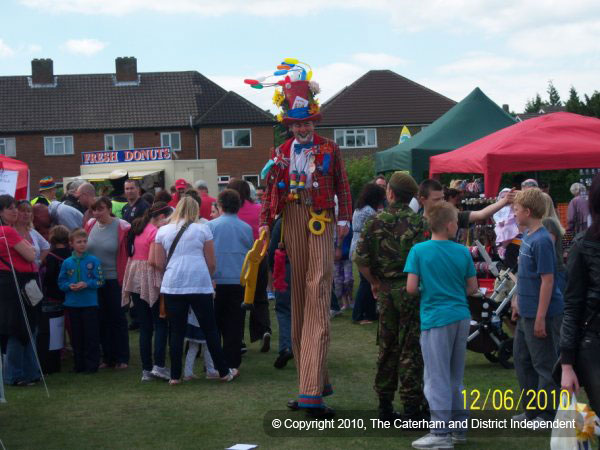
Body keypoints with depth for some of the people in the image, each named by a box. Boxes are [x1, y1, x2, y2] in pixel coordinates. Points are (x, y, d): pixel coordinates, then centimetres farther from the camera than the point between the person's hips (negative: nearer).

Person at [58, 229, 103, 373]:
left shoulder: (93, 261, -2)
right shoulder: (67, 263, 5)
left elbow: (100, 281, -4)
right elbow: (61, 282, 7)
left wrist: (87, 284, -18)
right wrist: (69, 286, -13)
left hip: (90, 303, -3)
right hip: (73, 303, 3)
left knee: (91, 335, -2)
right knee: (76, 335, 10)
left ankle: (92, 364, 6)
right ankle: (79, 364, 19)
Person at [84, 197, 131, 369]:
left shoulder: (122, 227, -9)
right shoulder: (90, 225, 3)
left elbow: (128, 253, -6)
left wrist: (126, 277, -11)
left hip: (114, 280, -4)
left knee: (118, 319, 3)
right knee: (102, 320, 11)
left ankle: (122, 358, 12)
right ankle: (107, 357, 20)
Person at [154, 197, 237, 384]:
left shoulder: (163, 231, 8)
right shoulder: (202, 229, 5)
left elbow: (159, 263, 9)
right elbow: (211, 263, 6)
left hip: (172, 286, 1)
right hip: (200, 284, -1)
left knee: (176, 331, 6)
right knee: (210, 330, 7)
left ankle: (175, 375, 8)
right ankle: (224, 372, 13)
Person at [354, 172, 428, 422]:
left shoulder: (376, 221, -1)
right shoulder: (420, 223, -9)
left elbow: (360, 258, -5)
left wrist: (374, 282, 8)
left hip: (385, 290, 3)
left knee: (387, 347, 14)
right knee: (410, 349, 2)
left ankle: (385, 405, 21)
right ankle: (411, 406, 4)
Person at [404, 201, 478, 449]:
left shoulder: (419, 251, -8)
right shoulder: (463, 252, 1)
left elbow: (411, 288, -11)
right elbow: (473, 288, 6)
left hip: (436, 318, -4)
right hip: (461, 317, 4)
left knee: (437, 377, 0)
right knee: (455, 377, 16)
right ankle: (458, 427, 23)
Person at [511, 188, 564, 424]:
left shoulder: (541, 241, -20)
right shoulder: (527, 236, 8)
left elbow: (547, 280, -21)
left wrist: (541, 318, -20)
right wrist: (518, 302, 20)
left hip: (542, 314, -10)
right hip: (526, 313, 10)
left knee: (544, 364, 1)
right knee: (522, 360, 17)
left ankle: (548, 414, 13)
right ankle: (533, 409, 29)